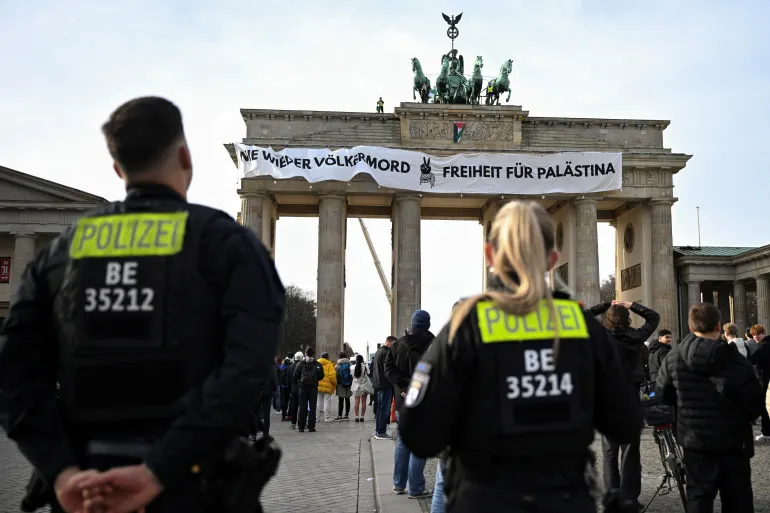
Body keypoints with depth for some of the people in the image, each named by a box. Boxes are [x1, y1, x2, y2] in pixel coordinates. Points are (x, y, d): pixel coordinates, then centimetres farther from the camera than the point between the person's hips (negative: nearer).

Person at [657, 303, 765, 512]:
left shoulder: (675, 356, -7)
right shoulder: (735, 360, -17)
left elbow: (663, 391, 4)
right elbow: (755, 402, -12)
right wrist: (742, 419, 9)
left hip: (694, 439, 2)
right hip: (733, 440, -2)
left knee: (698, 496, 10)